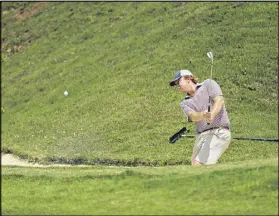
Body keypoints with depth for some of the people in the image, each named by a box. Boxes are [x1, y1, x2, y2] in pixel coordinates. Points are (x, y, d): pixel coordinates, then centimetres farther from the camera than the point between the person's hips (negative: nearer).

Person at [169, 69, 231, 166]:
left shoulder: (208, 84, 5)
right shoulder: (185, 103, 15)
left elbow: (220, 100, -11)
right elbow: (193, 116, -6)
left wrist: (212, 115, -30)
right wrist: (203, 115, -30)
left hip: (218, 132, -7)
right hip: (201, 136, 7)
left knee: (198, 165, -19)